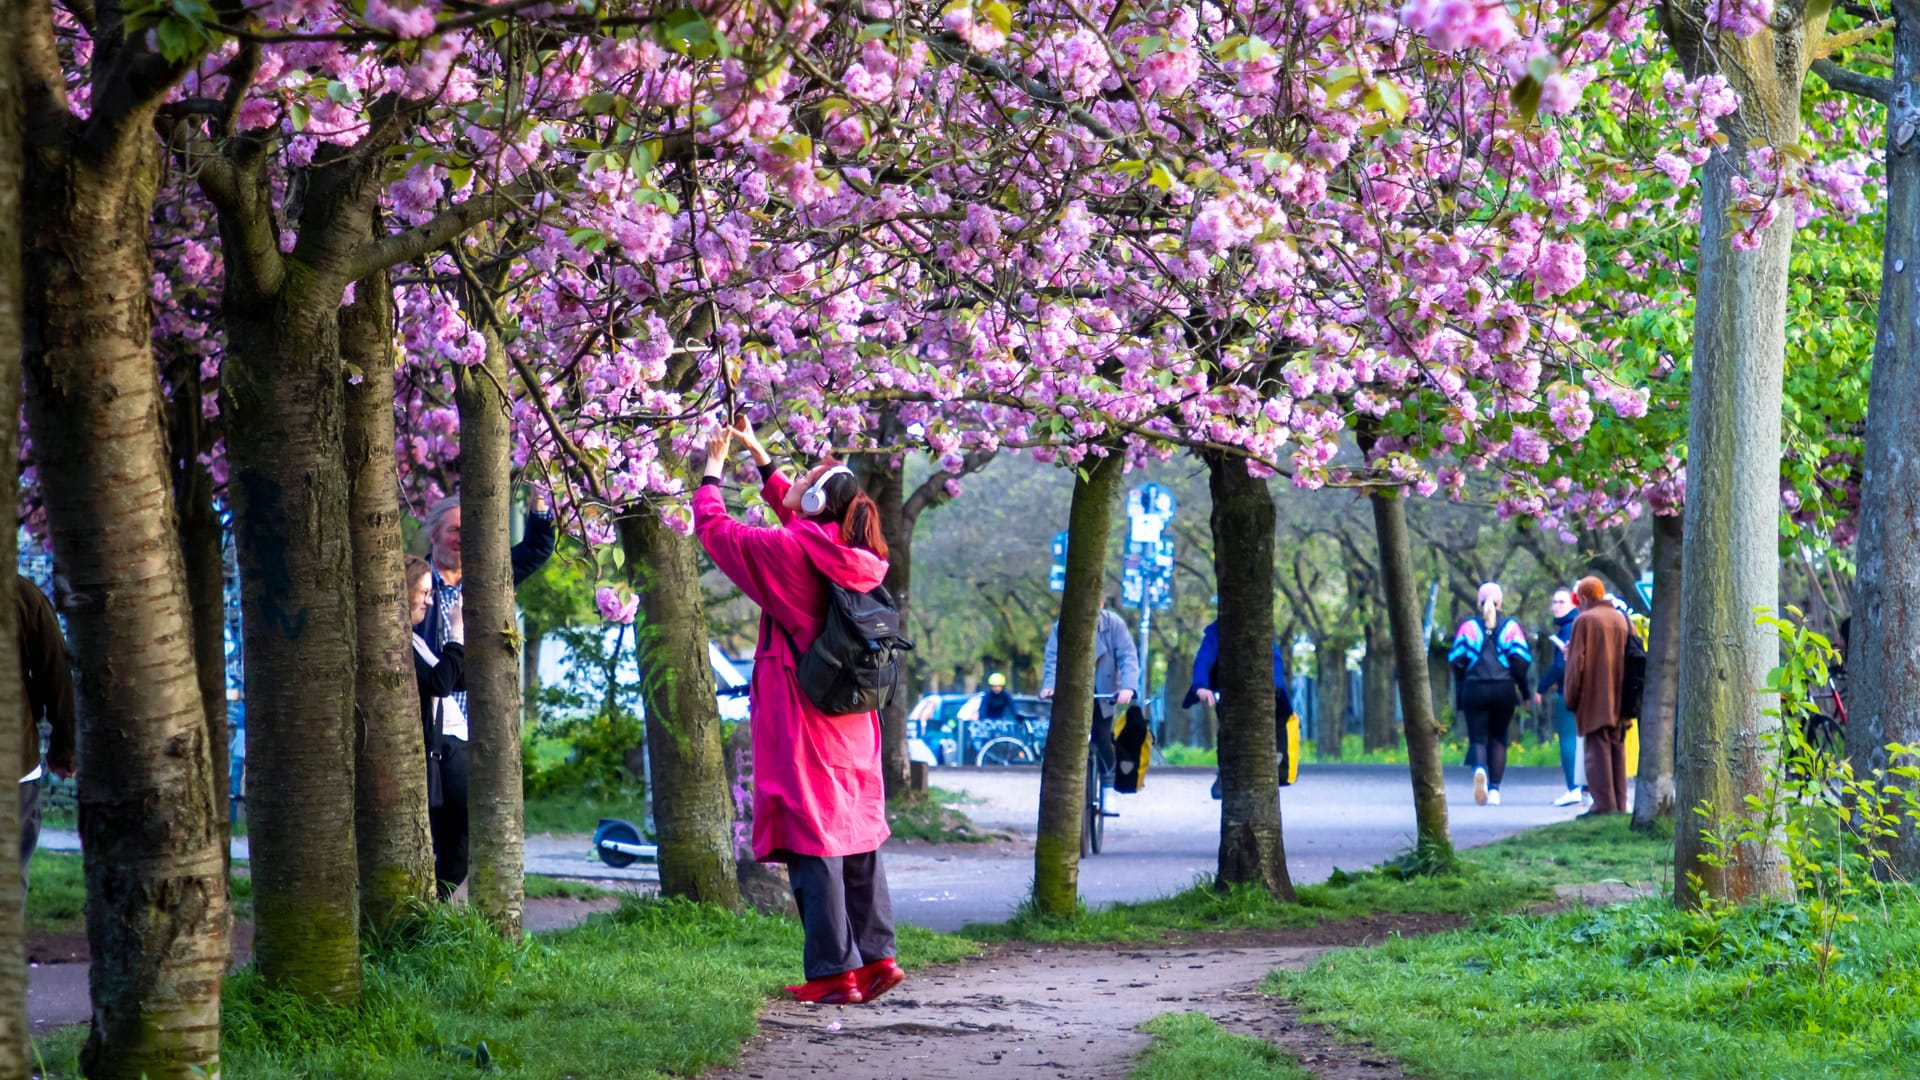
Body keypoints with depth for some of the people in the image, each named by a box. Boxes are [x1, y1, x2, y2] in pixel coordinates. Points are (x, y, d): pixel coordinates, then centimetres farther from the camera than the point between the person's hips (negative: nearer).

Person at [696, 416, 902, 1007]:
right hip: (852, 721, 7)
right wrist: (756, 453, 33)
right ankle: (876, 955, 15)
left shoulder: (792, 552, -14)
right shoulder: (857, 557, 6)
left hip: (802, 723, -7)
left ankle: (834, 971, -5)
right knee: (856, 833, 13)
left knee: (812, 839, -4)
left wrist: (713, 469, 14)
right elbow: (789, 509, 26)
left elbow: (713, 528, -2)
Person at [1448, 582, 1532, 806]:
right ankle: (1494, 789, 8)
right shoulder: (1511, 627, 2)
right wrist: (1524, 691, 7)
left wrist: (1459, 696, 6)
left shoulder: (1468, 627, 2)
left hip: (1475, 688, -1)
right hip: (1504, 689, 1)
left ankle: (1479, 768, -31)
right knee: (1498, 738, 14)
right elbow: (1520, 660, -5)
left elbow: (1457, 661, -3)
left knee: (1477, 738, 3)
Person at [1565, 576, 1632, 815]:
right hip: (1620, 702, 6)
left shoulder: (1584, 621, -7)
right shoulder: (1622, 620, 11)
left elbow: (1577, 663, -9)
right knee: (1617, 751, 10)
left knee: (1598, 751, -6)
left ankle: (1604, 803, -13)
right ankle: (1619, 805, 10)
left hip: (1595, 700, -6)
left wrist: (1571, 697, -3)